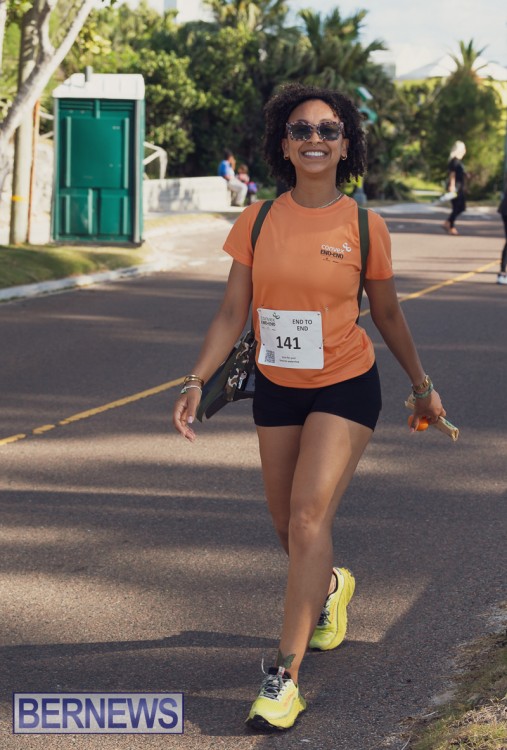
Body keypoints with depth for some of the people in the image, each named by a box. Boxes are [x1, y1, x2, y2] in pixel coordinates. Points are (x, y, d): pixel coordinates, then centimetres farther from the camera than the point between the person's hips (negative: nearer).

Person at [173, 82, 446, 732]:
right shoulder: (258, 222, -3)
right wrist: (197, 381, -13)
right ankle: (330, 586, 49)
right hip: (276, 387, 3)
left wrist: (422, 384, 15)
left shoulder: (364, 227, -8)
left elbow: (387, 315, 6)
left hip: (345, 387, -3)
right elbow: (232, 313, -1)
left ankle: (285, 676, -13)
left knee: (309, 515, -17)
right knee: (290, 527, 14)